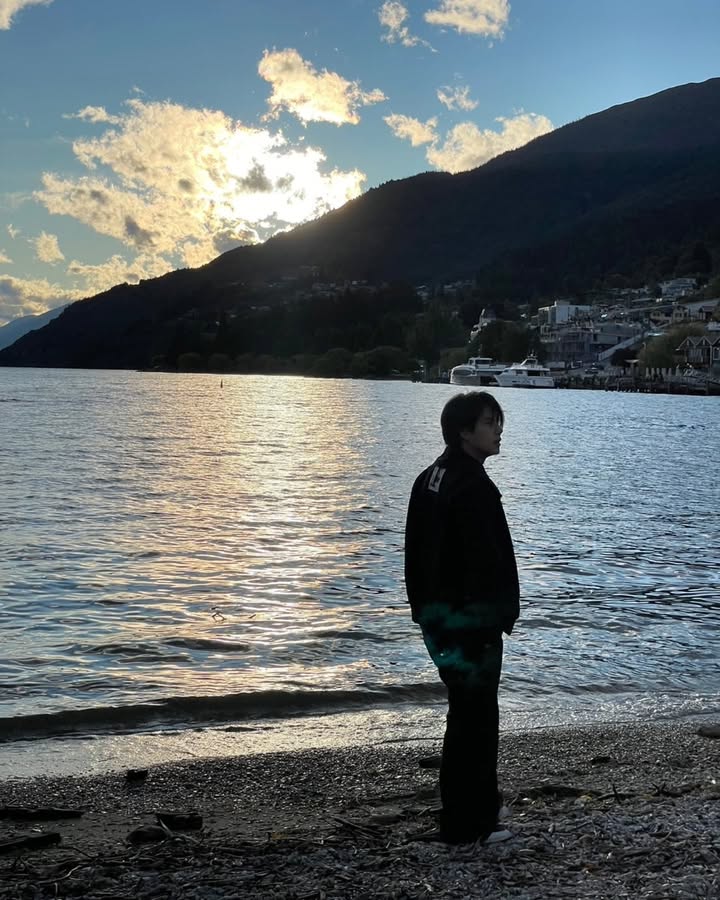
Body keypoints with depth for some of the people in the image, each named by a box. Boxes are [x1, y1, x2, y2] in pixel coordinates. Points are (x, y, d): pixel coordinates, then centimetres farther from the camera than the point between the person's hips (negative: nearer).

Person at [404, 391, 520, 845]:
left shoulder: (429, 479, 12)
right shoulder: (473, 486, -19)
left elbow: (417, 553, 16)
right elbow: (488, 562, -22)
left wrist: (424, 608, 20)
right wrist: (501, 616, -17)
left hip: (437, 613, 10)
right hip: (472, 616, -10)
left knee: (471, 713, 21)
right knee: (473, 718, -1)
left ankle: (480, 812, 34)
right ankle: (464, 824, 7)